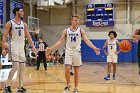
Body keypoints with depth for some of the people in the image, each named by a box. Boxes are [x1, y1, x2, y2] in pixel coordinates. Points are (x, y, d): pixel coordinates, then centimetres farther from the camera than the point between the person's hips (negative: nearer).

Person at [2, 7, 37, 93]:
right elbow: (4, 36, -7)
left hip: (22, 49, 7)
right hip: (14, 48, -6)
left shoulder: (24, 24, 11)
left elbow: (28, 36, 13)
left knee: (23, 67, 5)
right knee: (15, 67, -13)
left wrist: (33, 46, 5)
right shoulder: (10, 23, -6)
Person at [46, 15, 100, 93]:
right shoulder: (66, 31, 2)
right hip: (68, 52, 0)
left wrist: (94, 48, -19)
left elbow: (87, 41, -5)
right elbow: (60, 41, 2)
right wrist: (51, 48, -7)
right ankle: (68, 85, 14)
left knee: (76, 71, 4)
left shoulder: (81, 31, 0)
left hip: (77, 52, 0)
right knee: (67, 69, -8)